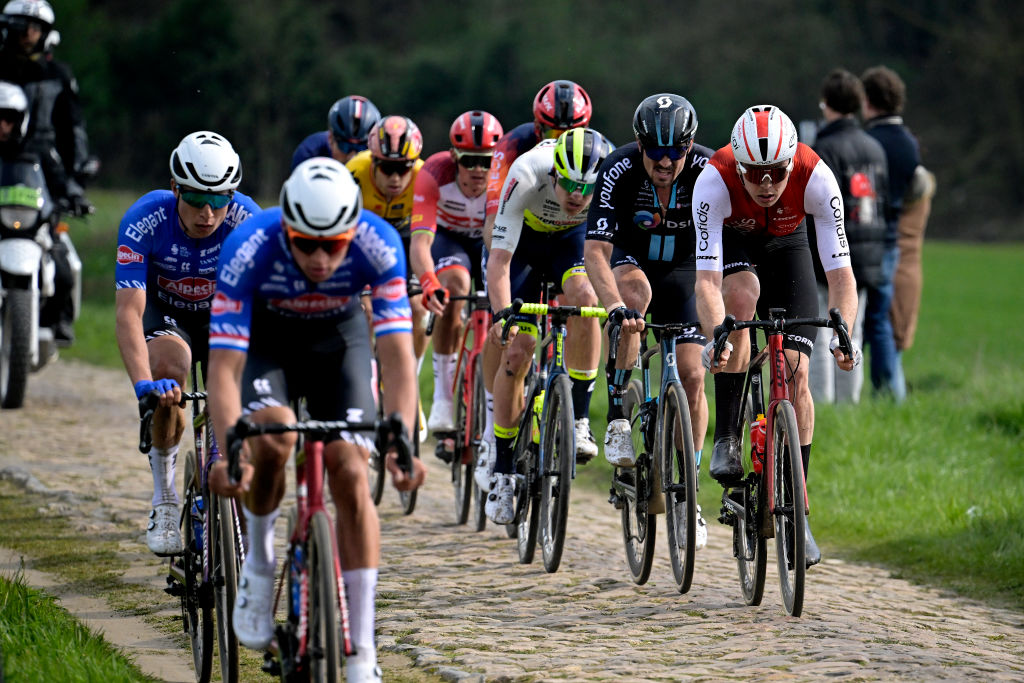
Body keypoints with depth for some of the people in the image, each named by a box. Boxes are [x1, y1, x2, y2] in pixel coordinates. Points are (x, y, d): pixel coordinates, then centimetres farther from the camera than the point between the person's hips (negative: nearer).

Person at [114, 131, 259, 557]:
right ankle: (163, 495, -15)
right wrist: (142, 382, -51)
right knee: (169, 367, -33)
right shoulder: (144, 221, -32)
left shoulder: (246, 220, -29)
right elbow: (128, 311, -37)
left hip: (223, 311, 2)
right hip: (164, 311, -2)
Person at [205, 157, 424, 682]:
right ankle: (259, 563, -2)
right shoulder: (249, 249, -35)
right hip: (265, 339, -1)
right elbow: (224, 367, -37)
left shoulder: (378, 246, -32)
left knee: (350, 474, -14)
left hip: (338, 339, 1)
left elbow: (397, 357, -34)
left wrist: (400, 446, -48)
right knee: (273, 438, -31)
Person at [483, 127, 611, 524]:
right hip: (523, 238, -1)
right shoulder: (527, 175, -38)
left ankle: (578, 418, -18)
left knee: (583, 297, -31)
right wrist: (502, 315, -52)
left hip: (572, 238, 1)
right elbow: (499, 259, -37)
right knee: (516, 352, -8)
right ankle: (503, 471, 5)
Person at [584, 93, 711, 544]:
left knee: (691, 376, -10)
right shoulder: (619, 170, -30)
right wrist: (616, 308, -52)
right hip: (630, 260, -2)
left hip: (682, 269, 2)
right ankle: (617, 418, -27)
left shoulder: (708, 171, -27)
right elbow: (595, 250, -36)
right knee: (637, 288, -37)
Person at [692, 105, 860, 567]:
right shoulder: (714, 182, -38)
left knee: (794, 372, -12)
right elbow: (707, 278, -41)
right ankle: (726, 439, -23)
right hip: (731, 243, -1)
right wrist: (715, 338, -57)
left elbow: (840, 271, -34)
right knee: (742, 296, -36)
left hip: (786, 245, 1)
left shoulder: (815, 178, -35)